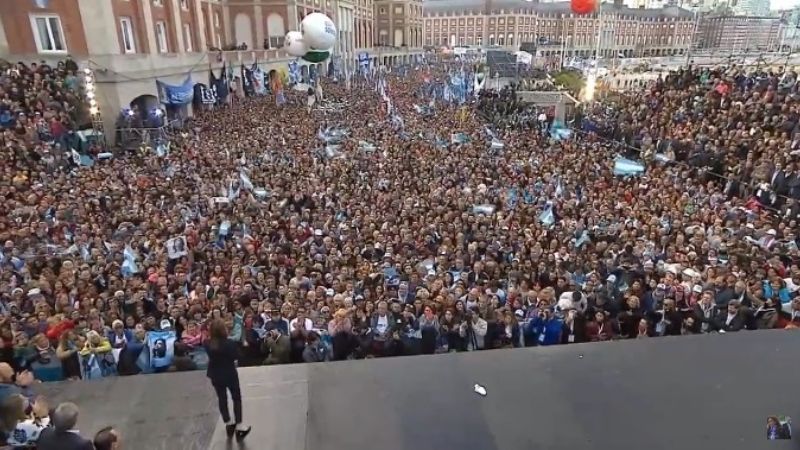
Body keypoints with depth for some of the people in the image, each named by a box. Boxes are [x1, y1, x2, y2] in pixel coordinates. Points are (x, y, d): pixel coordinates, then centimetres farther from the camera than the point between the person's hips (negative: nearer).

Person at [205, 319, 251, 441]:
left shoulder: (208, 344, -11)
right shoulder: (229, 343, -24)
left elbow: (210, 356, 5)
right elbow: (236, 356, -13)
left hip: (216, 375, 4)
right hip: (230, 374, -4)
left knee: (222, 399, 16)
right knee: (236, 398, 9)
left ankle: (228, 425, 26)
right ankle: (239, 426, 6)